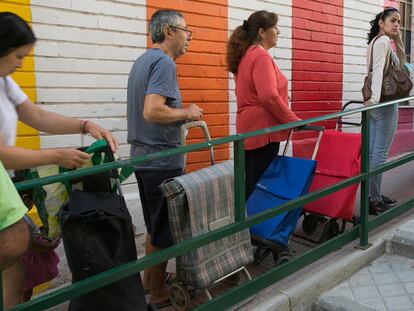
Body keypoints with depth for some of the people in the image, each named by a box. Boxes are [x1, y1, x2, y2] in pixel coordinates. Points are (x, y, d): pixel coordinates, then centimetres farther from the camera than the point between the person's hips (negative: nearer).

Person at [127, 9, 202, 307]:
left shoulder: (142, 61, 14)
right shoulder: (164, 62, -16)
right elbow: (152, 112, -28)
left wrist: (180, 115, 14)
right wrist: (186, 112, -13)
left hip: (144, 157, 9)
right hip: (162, 161, -9)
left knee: (154, 224, 21)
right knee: (163, 229, 5)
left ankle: (150, 278, 36)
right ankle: (158, 292, 21)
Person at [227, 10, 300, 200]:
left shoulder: (246, 55, 16)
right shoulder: (261, 56, -13)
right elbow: (269, 97, -25)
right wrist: (293, 120, -13)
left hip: (251, 127, 10)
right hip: (262, 129, -9)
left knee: (252, 184, 15)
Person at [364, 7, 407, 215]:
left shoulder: (379, 42, 20)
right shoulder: (383, 41, -9)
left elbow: (401, 65, 27)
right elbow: (378, 70, -26)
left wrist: (398, 40, 17)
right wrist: (375, 97, -39)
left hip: (379, 102, 10)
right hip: (385, 102, -10)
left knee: (373, 151, 9)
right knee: (380, 152, -8)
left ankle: (373, 194, 17)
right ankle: (374, 200, -4)